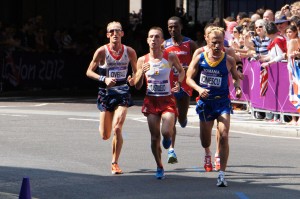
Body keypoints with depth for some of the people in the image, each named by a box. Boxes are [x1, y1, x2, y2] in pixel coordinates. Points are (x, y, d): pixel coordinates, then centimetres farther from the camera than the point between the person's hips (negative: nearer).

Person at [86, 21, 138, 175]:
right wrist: (104, 79, -18)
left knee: (117, 128, -17)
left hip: (122, 93, 0)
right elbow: (89, 72, -3)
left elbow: (137, 72, 12)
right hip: (106, 93, 0)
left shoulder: (129, 52, 0)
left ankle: (115, 163, -4)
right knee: (105, 136, 5)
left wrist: (133, 80, -10)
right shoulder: (102, 51, -6)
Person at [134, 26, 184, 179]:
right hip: (151, 100, 2)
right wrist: (142, 73, -17)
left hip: (167, 99, -2)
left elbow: (181, 71, 15)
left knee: (166, 132, -19)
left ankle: (168, 138, 21)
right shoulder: (142, 60, -1)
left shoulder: (170, 57, -5)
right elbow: (137, 86, 2)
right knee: (154, 136, 1)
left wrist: (178, 83, -4)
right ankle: (159, 167, 18)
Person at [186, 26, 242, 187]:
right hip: (205, 101, 1)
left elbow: (236, 77, 13)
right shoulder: (199, 58, -5)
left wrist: (237, 87, -8)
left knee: (223, 136, -18)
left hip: (223, 102, -1)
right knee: (205, 141, 13)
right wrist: (199, 89, -18)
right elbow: (189, 78, 0)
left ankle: (222, 174, -14)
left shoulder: (229, 60, -4)